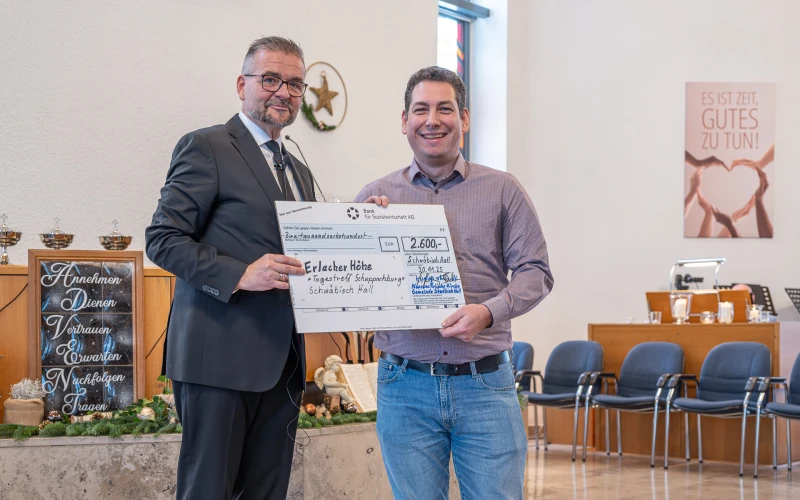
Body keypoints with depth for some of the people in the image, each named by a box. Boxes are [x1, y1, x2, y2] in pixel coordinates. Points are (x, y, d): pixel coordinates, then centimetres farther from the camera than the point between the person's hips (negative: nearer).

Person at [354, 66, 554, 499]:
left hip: (485, 385, -1)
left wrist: (489, 311, -16)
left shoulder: (503, 190, 6)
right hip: (405, 386, 1)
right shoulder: (374, 198, 8)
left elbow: (534, 272, 2)